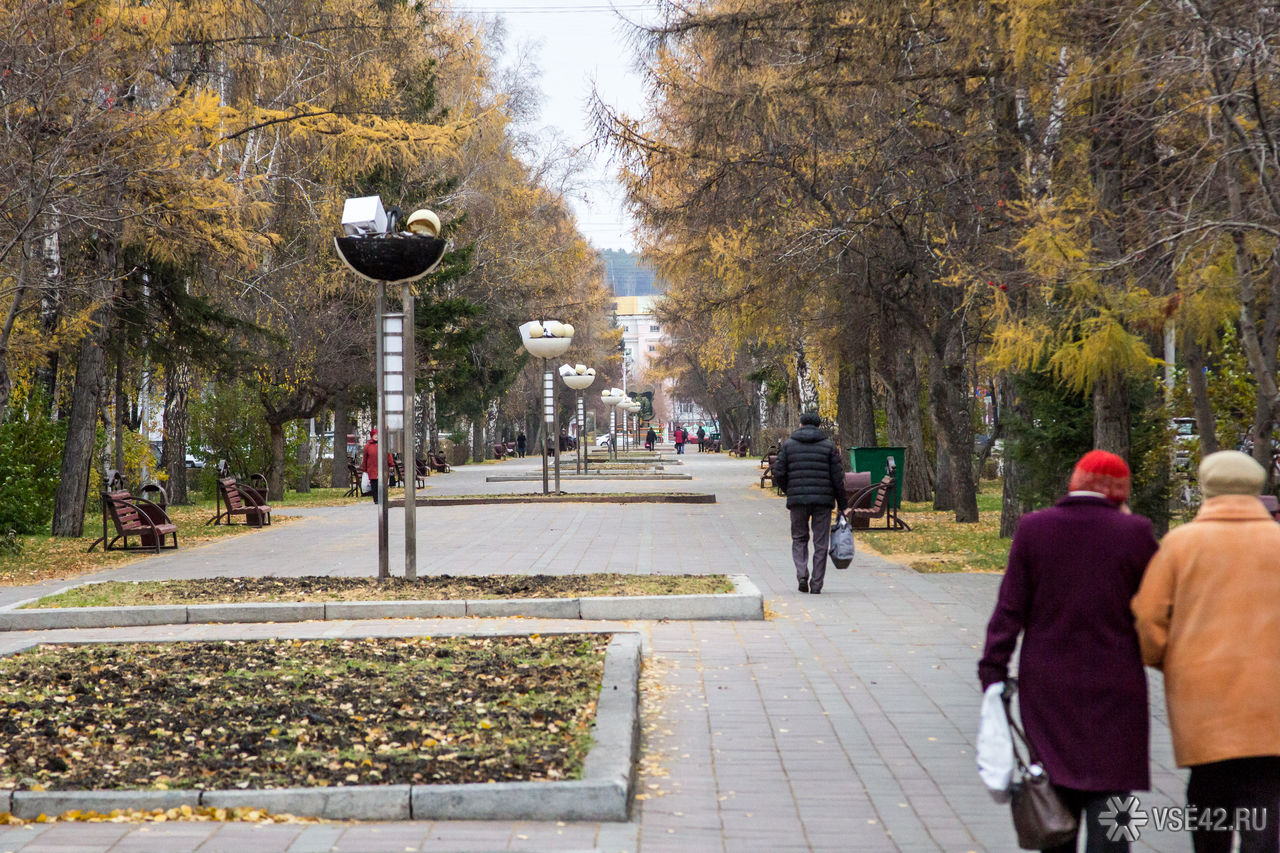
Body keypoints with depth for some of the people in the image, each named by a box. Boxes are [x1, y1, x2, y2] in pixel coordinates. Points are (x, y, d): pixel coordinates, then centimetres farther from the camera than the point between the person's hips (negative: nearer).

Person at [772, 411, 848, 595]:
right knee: (820, 543, 7)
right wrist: (842, 504, 7)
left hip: (797, 499, 1)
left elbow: (779, 474, 1)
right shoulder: (828, 446, 3)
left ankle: (802, 575, -5)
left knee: (799, 539, 15)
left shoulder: (788, 445, 5)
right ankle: (816, 584, 5)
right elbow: (837, 478, -1)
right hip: (823, 500, 0)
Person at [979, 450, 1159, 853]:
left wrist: (993, 673, 0)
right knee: (1107, 797, 1)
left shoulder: (1033, 528, -3)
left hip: (1047, 689, 2)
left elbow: (1010, 609, -4)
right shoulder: (1134, 532, -8)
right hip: (1113, 690, -2)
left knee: (1058, 793, 14)